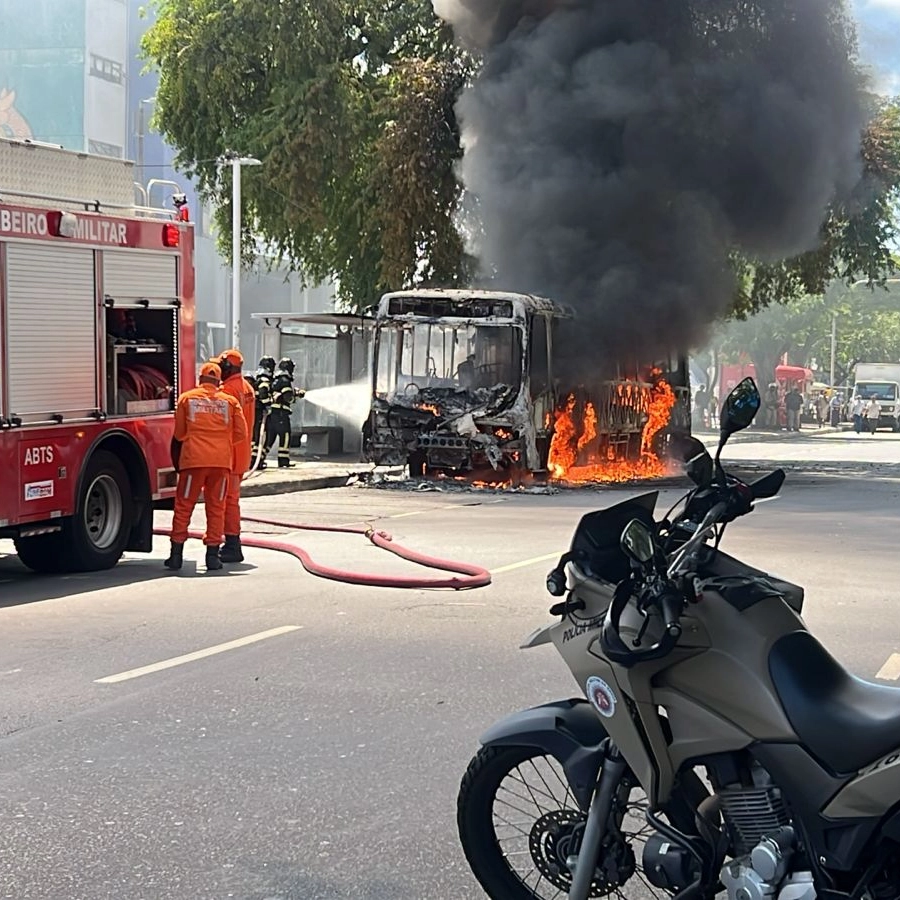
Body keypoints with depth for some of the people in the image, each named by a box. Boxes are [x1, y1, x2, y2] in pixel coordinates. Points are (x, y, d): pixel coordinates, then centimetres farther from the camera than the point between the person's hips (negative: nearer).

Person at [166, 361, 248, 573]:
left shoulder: (186, 398, 8)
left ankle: (176, 554, 5)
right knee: (216, 507, 8)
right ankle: (212, 554, 5)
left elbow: (179, 434, 12)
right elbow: (241, 434, 8)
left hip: (194, 458, -1)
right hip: (222, 460, 1)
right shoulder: (230, 401, 9)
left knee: (184, 506, 6)